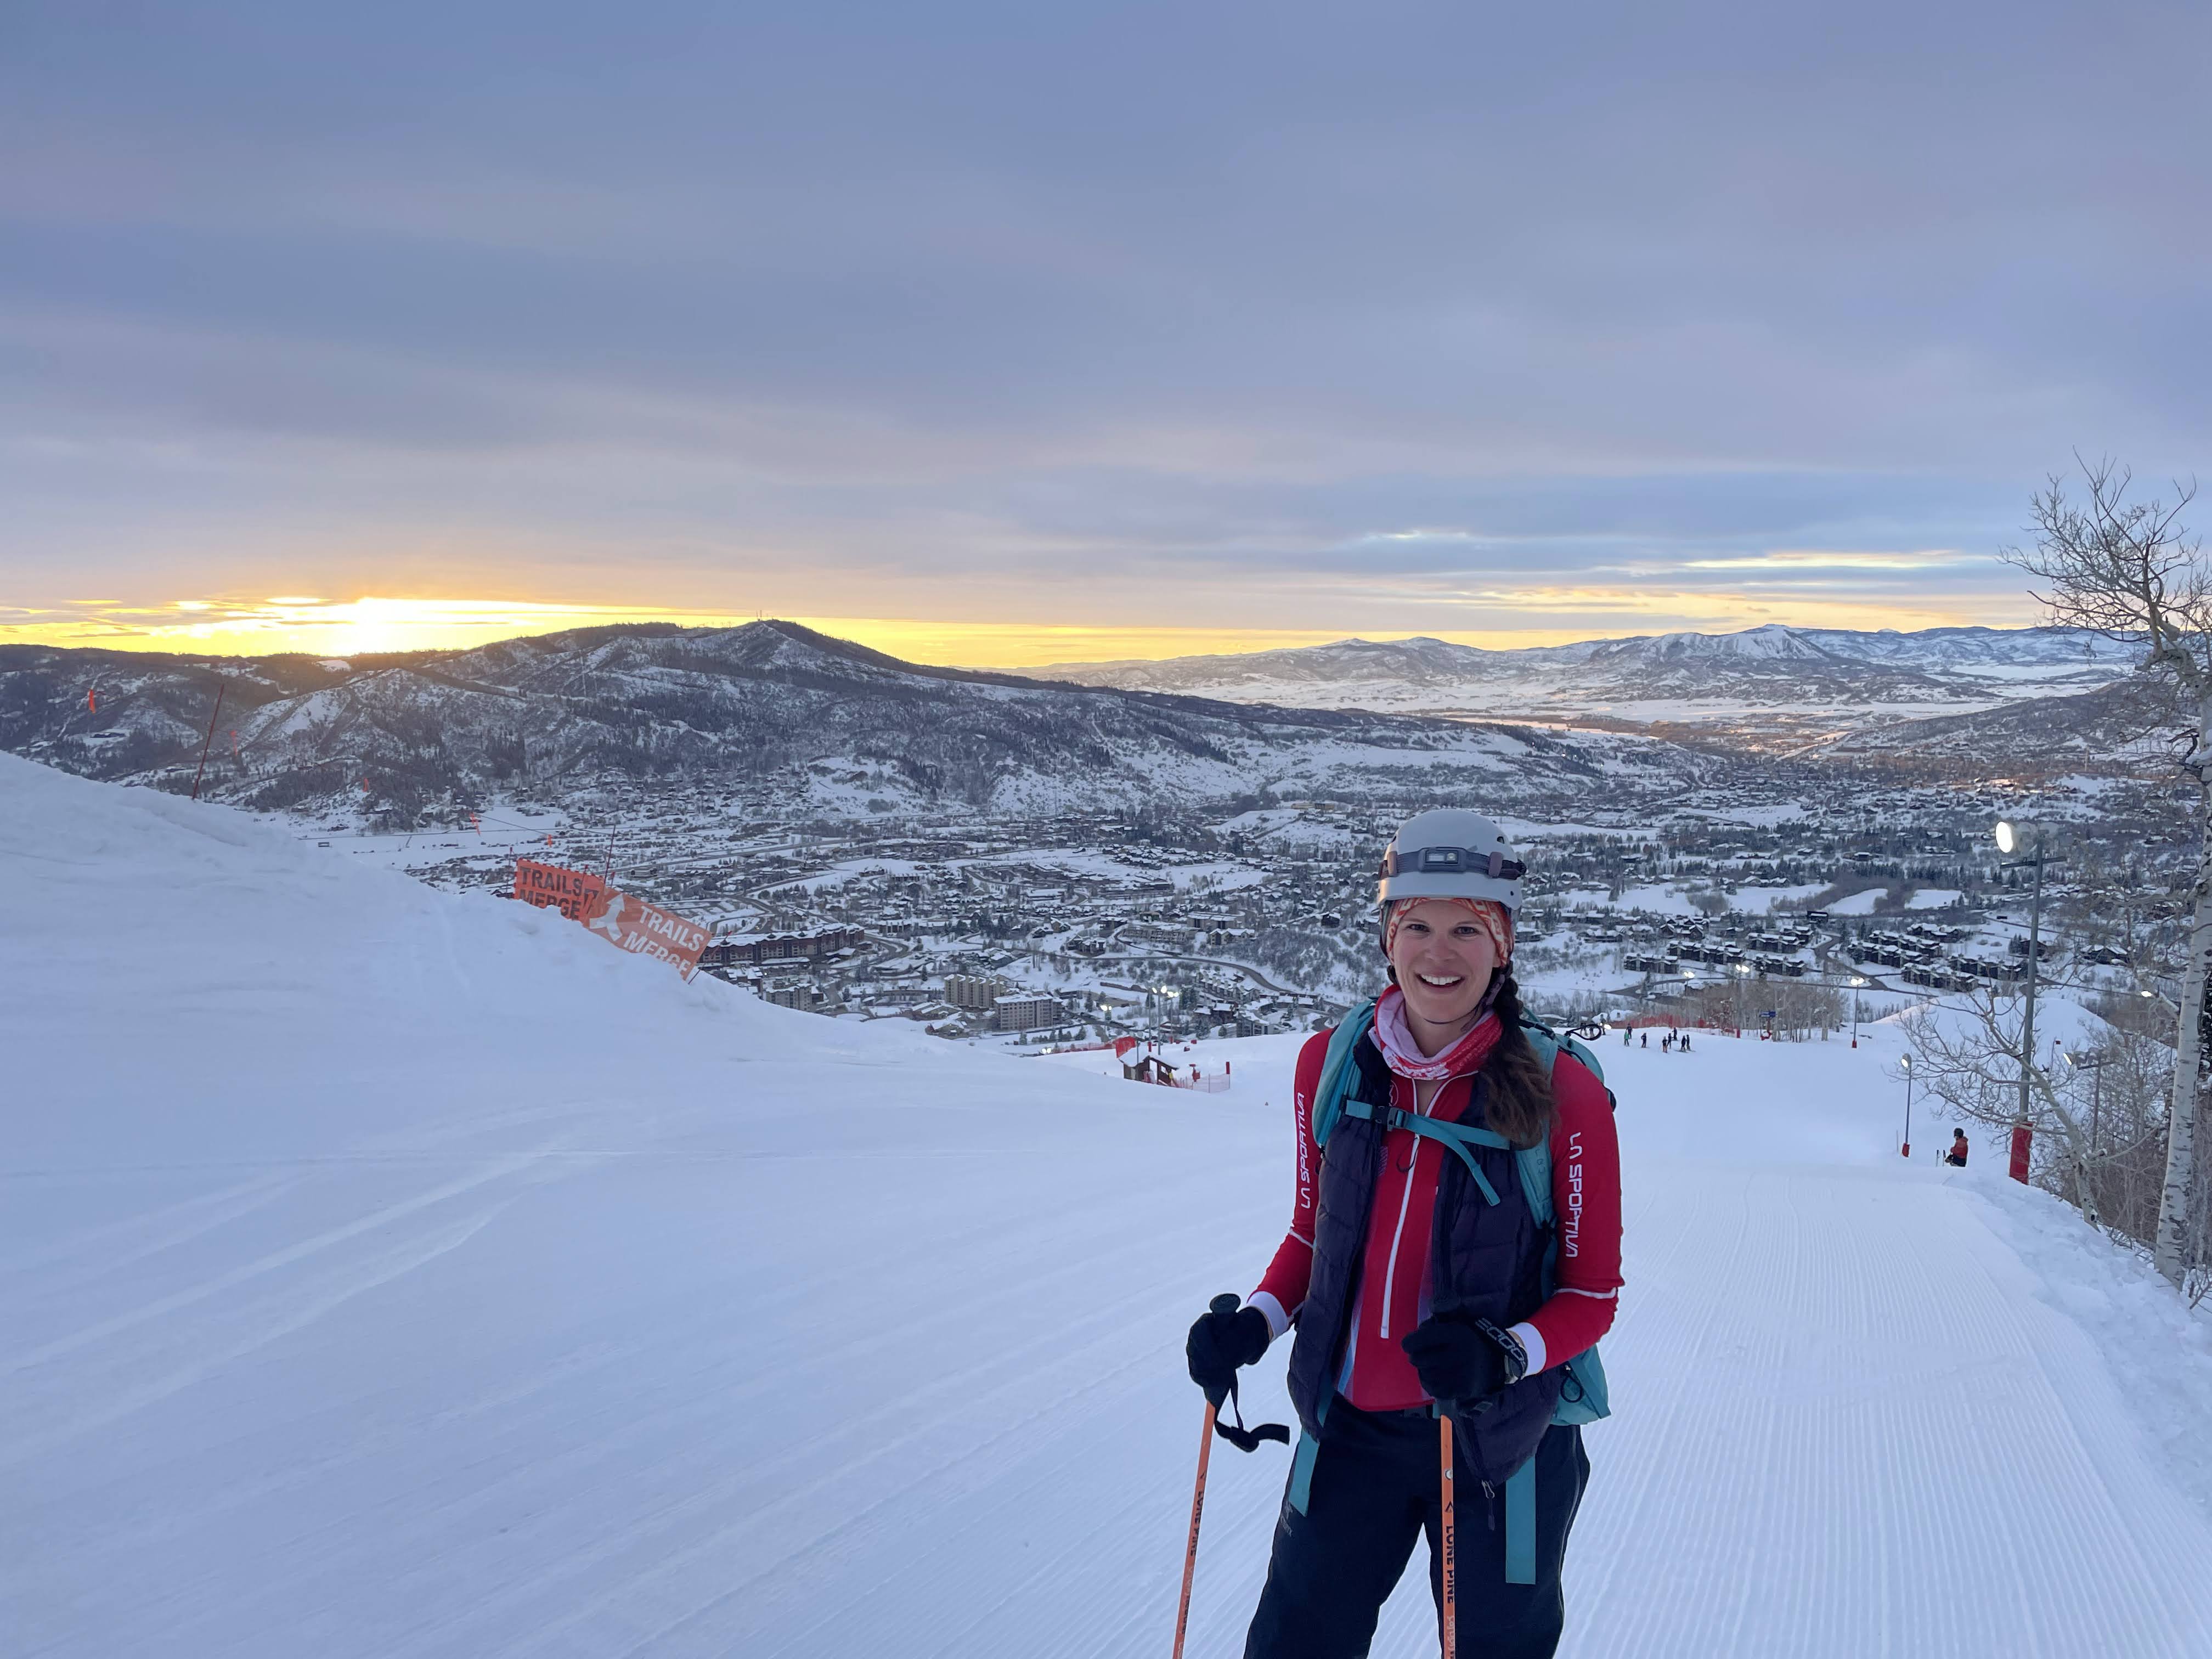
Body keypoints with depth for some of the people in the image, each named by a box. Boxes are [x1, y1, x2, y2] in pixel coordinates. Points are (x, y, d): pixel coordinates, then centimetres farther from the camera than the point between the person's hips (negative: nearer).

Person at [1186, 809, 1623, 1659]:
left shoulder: (1560, 1091, -14)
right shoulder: (1331, 1063, -5)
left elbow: (1593, 1292, -7)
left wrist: (1505, 1356, -24)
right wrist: (1257, 1320, -7)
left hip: (1497, 1438, -2)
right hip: (1351, 1429, 3)